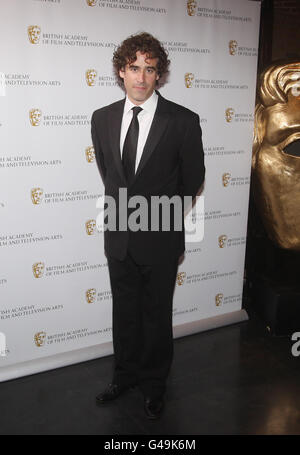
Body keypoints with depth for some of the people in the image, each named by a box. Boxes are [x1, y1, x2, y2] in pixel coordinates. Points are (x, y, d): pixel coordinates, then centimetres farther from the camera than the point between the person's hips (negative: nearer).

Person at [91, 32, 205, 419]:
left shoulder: (183, 121, -13)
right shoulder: (102, 118, 0)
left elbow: (193, 177, -1)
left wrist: (164, 211, 8)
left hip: (159, 240, -3)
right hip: (119, 237, 4)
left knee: (157, 315, 13)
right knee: (124, 312, 19)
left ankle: (154, 384, 35)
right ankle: (125, 374, 42)